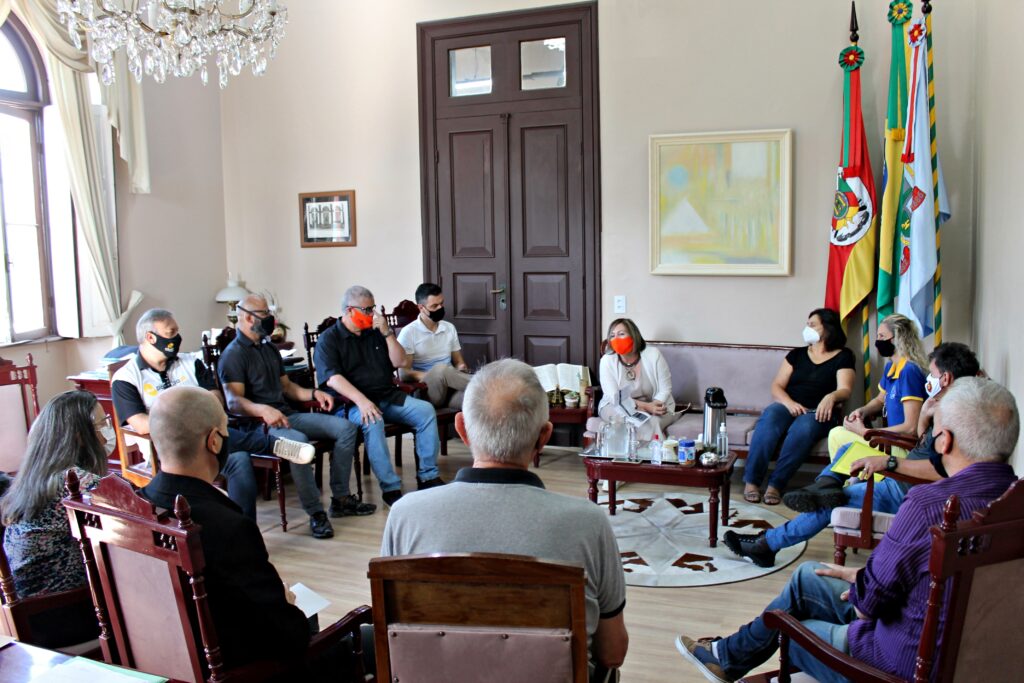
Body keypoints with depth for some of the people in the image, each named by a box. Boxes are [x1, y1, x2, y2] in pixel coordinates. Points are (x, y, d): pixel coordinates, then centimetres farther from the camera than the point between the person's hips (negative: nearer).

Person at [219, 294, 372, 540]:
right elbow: (234, 401, -18)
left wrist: (313, 393, 8)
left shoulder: (269, 348, 22)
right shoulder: (233, 354, -6)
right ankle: (315, 513, -30)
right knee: (298, 441, -39)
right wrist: (263, 410, -37)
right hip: (259, 425, -8)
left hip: (288, 415, 9)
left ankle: (341, 499, -4)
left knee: (345, 428, -6)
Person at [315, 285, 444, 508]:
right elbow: (332, 378, -16)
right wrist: (361, 401, -30)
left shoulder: (376, 333, 15)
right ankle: (390, 488, -32)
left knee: (426, 410, -18)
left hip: (388, 396, 5)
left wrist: (387, 333, -3)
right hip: (351, 402, -5)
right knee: (372, 422, -37)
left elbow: (402, 363, 10)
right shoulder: (328, 339, 0)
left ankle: (427, 476, -12)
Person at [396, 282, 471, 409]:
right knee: (441, 369, -37)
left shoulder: (449, 328, 15)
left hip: (450, 388, 3)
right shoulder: (408, 332, -3)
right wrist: (434, 375, -21)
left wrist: (461, 368, -5)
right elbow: (404, 372, -7)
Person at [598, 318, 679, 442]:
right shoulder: (607, 360, -12)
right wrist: (646, 406, -25)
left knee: (652, 421, -32)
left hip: (654, 407, 1)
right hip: (617, 408, 0)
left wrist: (653, 407, -27)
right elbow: (615, 397, -15)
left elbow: (665, 389, -8)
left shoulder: (653, 355, -11)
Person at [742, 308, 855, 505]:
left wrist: (831, 397, -32)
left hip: (818, 413, -2)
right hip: (788, 407, 3)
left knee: (803, 428, -37)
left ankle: (775, 484, -33)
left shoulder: (843, 357, 9)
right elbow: (776, 386, 10)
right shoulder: (797, 354, 18)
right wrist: (789, 403, -12)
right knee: (769, 419, -32)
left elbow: (845, 389, -7)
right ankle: (751, 481, -34)